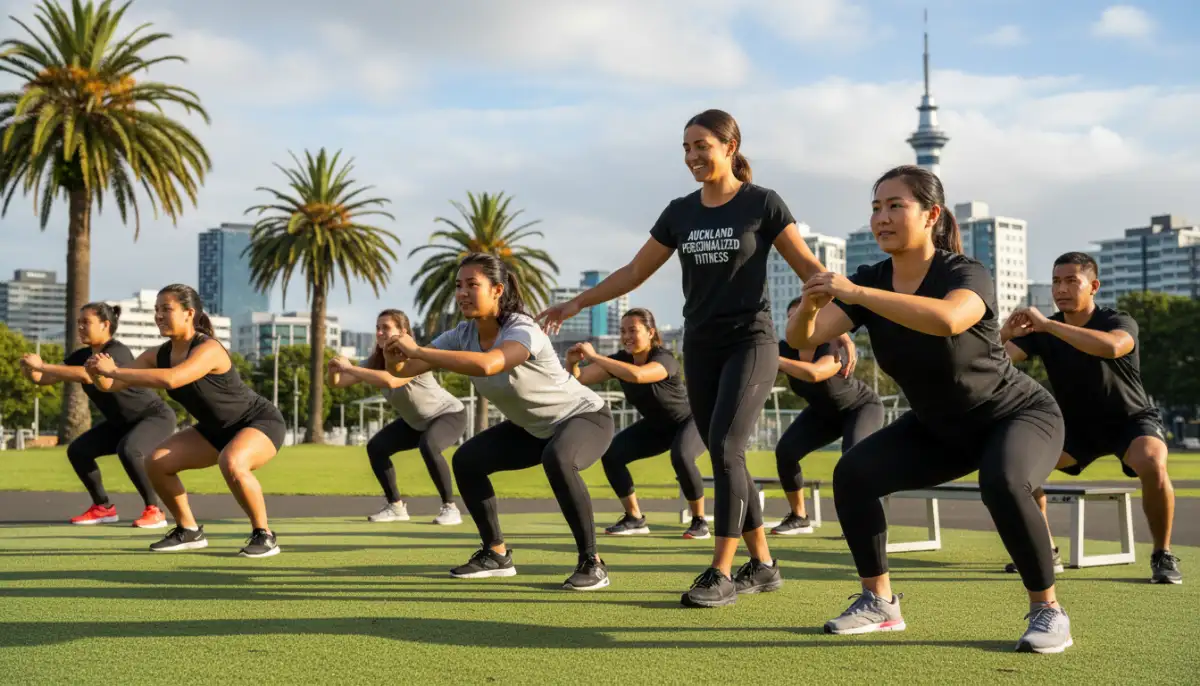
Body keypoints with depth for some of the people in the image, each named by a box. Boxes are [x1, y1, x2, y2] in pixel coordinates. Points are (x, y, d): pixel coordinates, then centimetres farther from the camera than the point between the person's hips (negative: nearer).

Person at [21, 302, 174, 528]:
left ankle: (154, 511, -19)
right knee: (77, 450, 0)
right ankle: (104, 508, 14)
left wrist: (41, 365, -41)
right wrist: (30, 369, -28)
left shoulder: (117, 351, -27)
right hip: (123, 423, 9)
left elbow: (88, 375, -44)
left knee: (128, 450, -34)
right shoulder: (83, 355, -1)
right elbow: (45, 379, -5)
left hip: (156, 417, -9)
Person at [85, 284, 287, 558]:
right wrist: (97, 372, -30)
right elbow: (112, 385, -7)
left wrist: (113, 370, -43)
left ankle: (264, 535, -17)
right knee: (157, 462, -6)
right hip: (217, 430, 8)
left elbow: (171, 379, -47)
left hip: (260, 422, -8)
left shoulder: (208, 349, -30)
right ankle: (189, 531, 13)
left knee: (231, 464, -38)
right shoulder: (159, 355, -6)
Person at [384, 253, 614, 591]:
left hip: (585, 417, -8)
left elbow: (486, 365, -54)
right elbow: (402, 370, -12)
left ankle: (592, 563, -23)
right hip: (533, 428, 8)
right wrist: (394, 354, -35)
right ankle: (496, 554, 14)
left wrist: (417, 350, -49)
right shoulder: (463, 335, -10)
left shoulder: (523, 331, -33)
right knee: (466, 460, -2)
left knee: (557, 461, -37)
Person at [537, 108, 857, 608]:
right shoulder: (680, 212, 7)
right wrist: (577, 304, 7)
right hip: (700, 348, 5)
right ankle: (763, 565, 17)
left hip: (750, 343, -5)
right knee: (726, 458, 5)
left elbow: (809, 268, -5)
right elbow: (635, 272, 12)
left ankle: (720, 574, -13)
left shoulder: (762, 203, -5)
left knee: (724, 450, -17)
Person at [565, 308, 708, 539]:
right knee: (611, 453, -12)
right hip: (656, 427, 7)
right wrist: (572, 362, -40)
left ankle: (700, 521, -15)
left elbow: (637, 375, -55)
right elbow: (579, 379, -18)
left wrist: (594, 357, -52)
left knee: (681, 457, -37)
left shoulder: (665, 359, -33)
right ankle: (635, 519, 3)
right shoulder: (621, 360, -14)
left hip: (689, 422, -6)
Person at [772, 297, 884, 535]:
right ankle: (799, 518, 4)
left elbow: (814, 374, -59)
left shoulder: (832, 349, -38)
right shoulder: (786, 349, -21)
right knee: (785, 451, -11)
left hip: (862, 407, -6)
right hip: (825, 412, 6)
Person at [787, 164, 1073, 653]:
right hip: (938, 427, 6)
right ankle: (879, 603, 3)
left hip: (1018, 416, -6)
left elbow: (948, 319, -53)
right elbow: (801, 338, -19)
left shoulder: (965, 275, -28)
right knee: (853, 473, -12)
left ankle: (1048, 611, -15)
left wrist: (854, 292, -53)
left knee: (1002, 483, -36)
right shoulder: (873, 282, -10)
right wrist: (809, 305, -42)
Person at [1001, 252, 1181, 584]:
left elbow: (1111, 347, -47)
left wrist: (1047, 325, -49)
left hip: (1132, 420, -4)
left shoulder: (1119, 322, -21)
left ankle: (1163, 555, -14)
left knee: (1151, 464, -35)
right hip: (1078, 425, 5)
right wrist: (1003, 334, -45)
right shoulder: (1040, 331, -9)